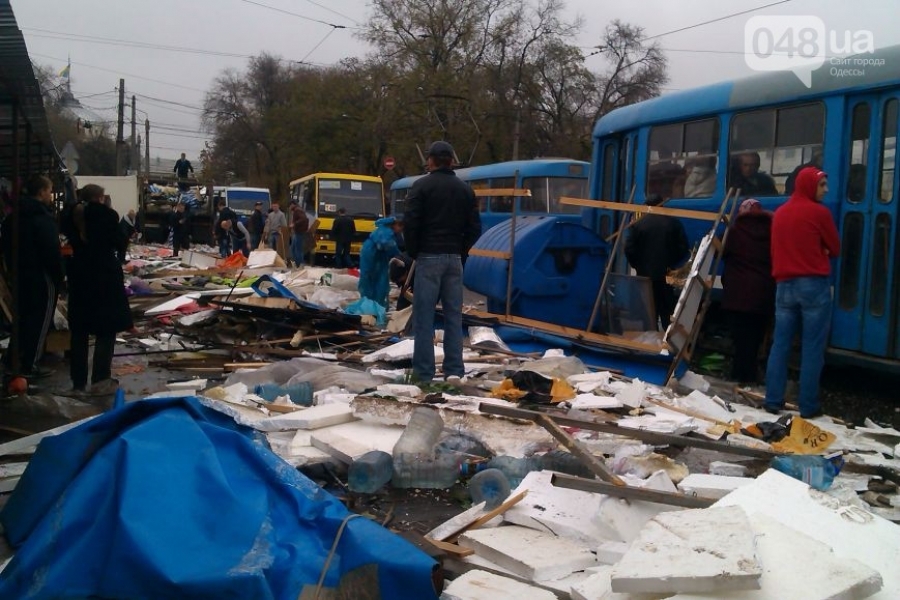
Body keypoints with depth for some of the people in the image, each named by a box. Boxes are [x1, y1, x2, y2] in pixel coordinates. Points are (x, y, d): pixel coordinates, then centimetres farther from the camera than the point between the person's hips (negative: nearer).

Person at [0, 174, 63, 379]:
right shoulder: (42, 218, -17)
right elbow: (52, 252, -20)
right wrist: (59, 278, -13)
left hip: (20, 275, 8)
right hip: (41, 277, -8)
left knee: (22, 318, 17)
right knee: (40, 321, 0)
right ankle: (28, 366, 3)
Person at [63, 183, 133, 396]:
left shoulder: (73, 215, 4)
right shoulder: (106, 215, -11)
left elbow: (71, 241, 14)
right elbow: (121, 244, -6)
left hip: (79, 276, 5)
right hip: (105, 277, -5)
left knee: (79, 331, 9)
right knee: (106, 329, 2)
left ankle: (78, 382, 11)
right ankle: (100, 380, -2)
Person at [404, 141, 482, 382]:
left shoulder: (422, 186, -4)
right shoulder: (465, 189, 11)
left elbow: (411, 223, -10)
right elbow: (474, 227, 9)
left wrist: (413, 252, 2)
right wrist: (460, 252, 15)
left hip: (428, 257, -5)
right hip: (454, 259, 5)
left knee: (424, 317, -3)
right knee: (453, 316, 7)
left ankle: (423, 372, -4)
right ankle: (454, 371, 7)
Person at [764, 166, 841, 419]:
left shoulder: (779, 213, 12)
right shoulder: (819, 212, -7)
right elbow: (835, 249, 4)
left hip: (784, 284, 6)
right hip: (814, 285, -6)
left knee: (780, 344, 7)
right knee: (812, 348, -2)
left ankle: (773, 400, 8)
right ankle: (808, 406, 0)